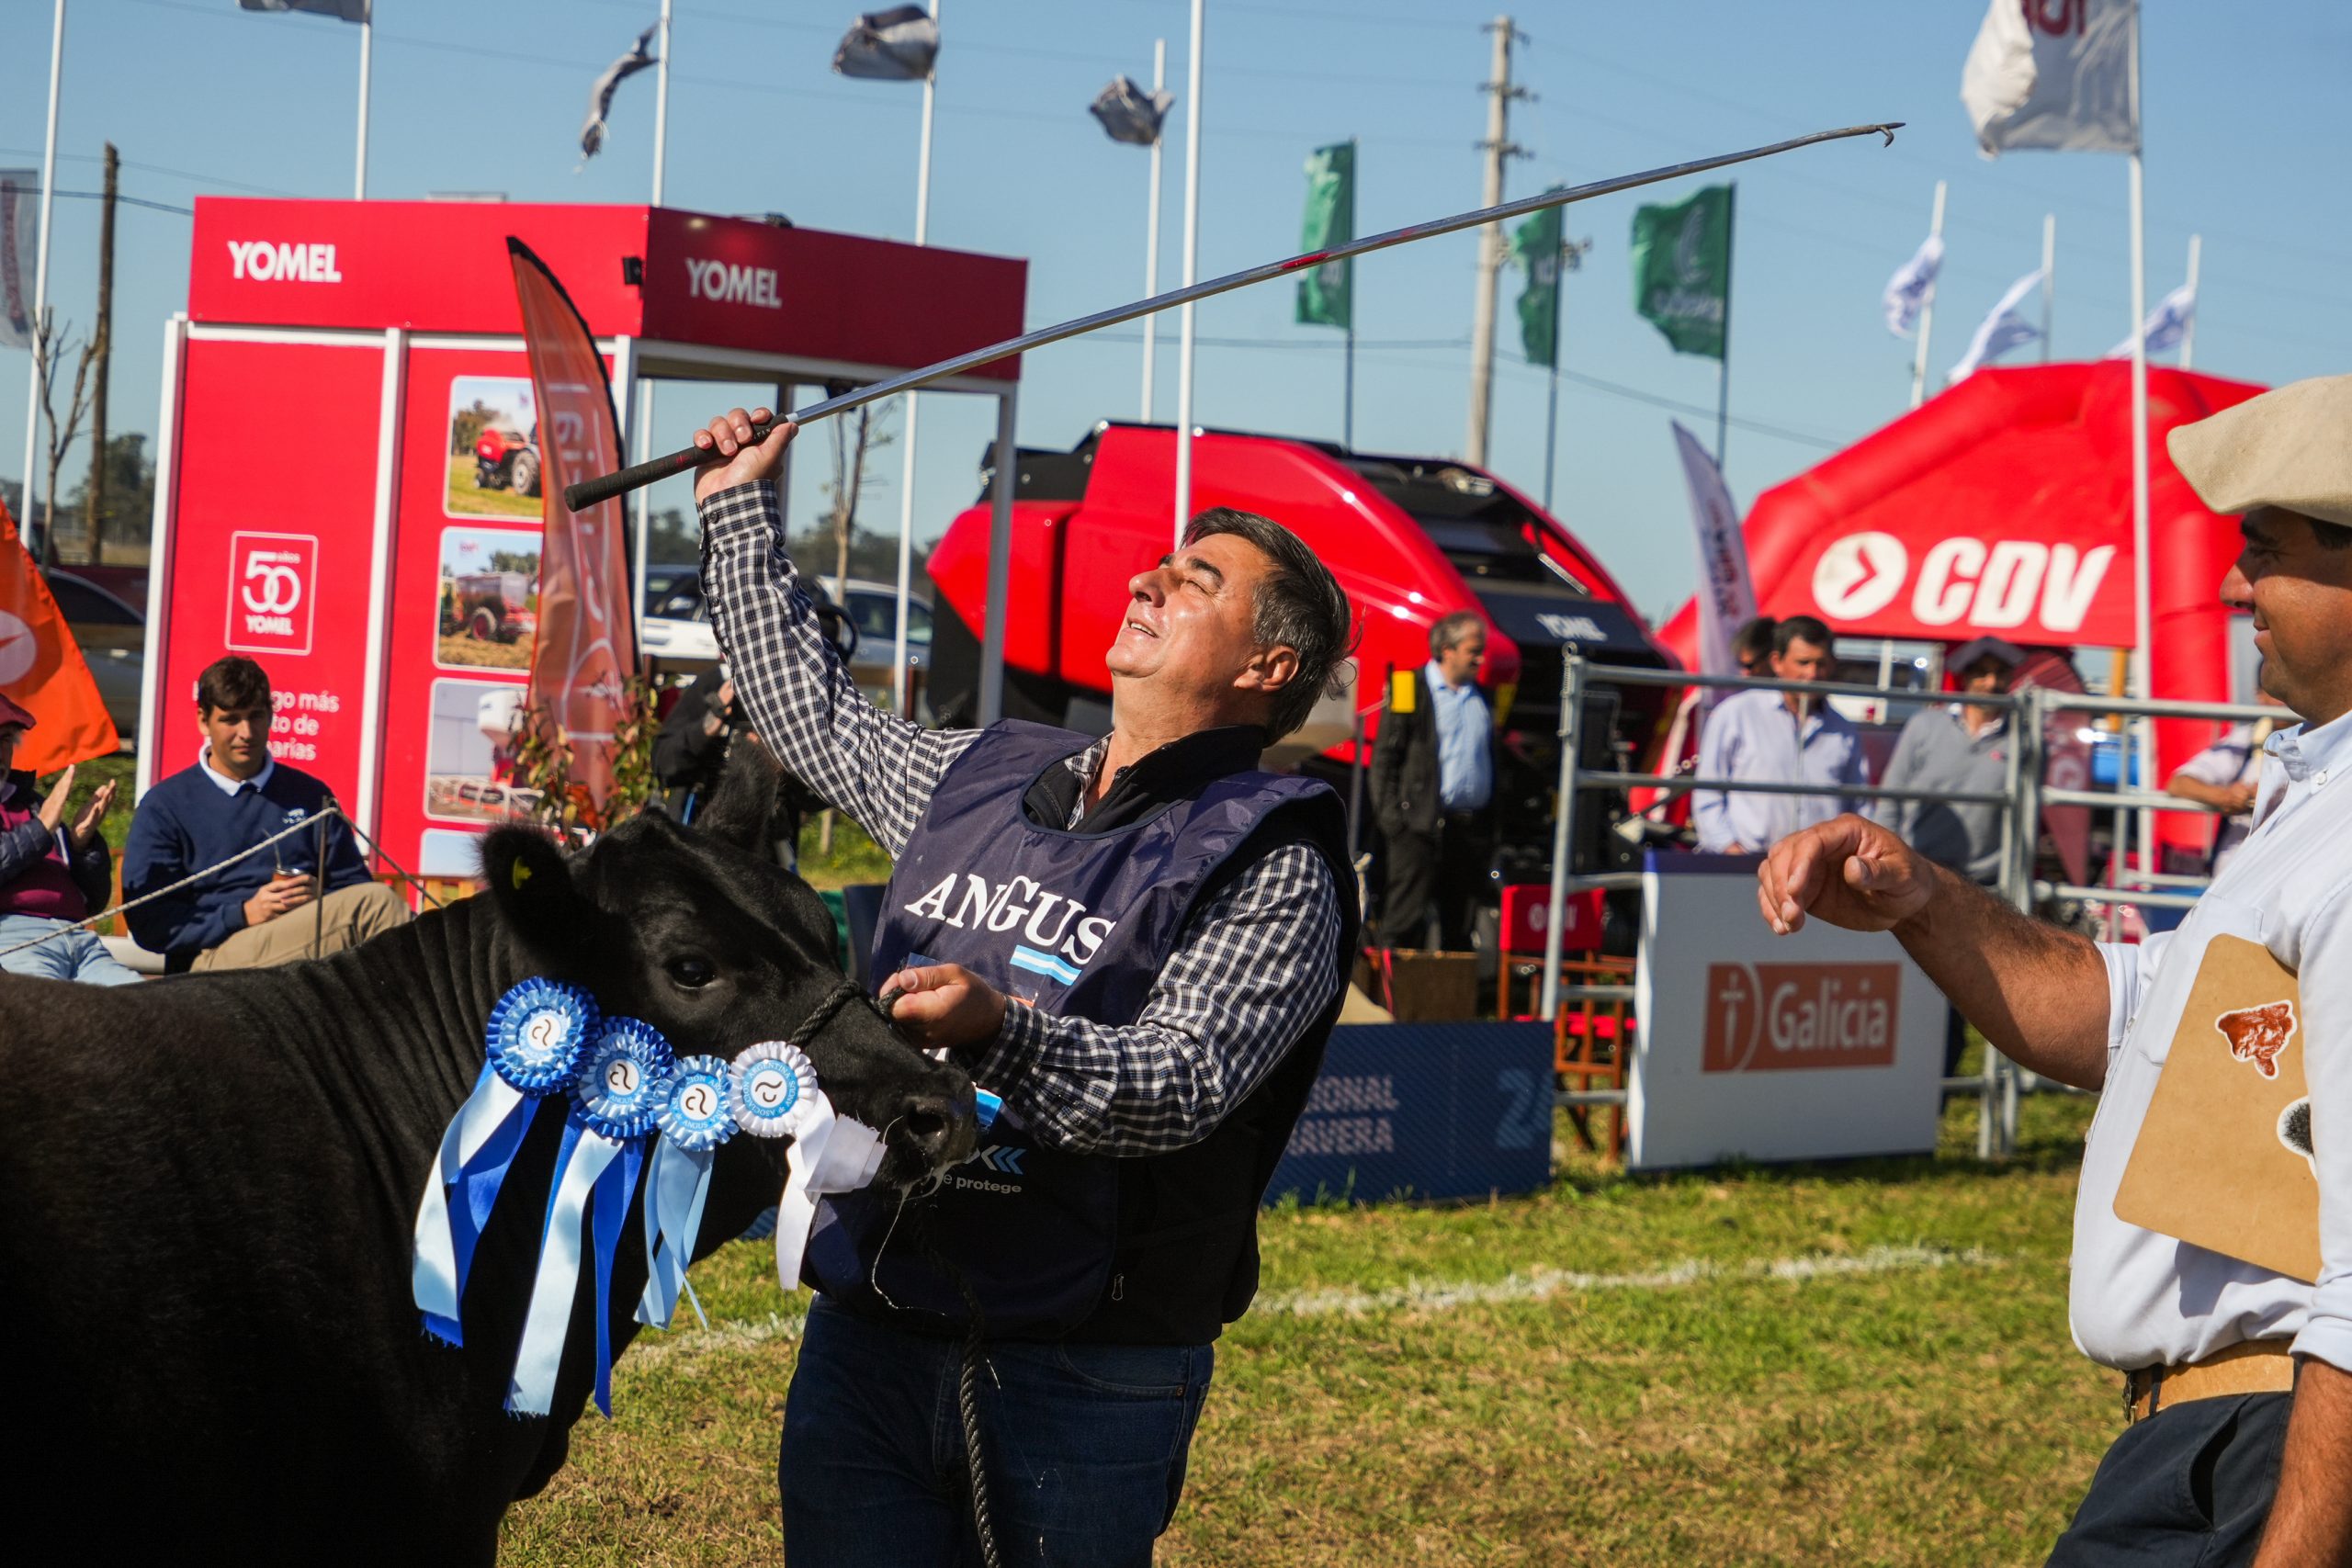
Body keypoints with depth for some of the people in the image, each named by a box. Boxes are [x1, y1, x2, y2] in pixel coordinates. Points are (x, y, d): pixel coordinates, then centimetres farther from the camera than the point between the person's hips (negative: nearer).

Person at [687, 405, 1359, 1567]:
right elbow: (813, 711, 32)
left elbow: (1180, 1087, -19)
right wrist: (742, 512, 34)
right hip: (865, 1334, 5)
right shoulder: (979, 776, 14)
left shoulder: (1269, 864, -6)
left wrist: (999, 1033, -35)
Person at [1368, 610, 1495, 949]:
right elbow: (1385, 757, -1)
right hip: (1421, 824, -5)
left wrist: (1491, 830, 11)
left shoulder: (1482, 698, 17)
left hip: (1473, 828, 5)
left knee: (1460, 929, 7)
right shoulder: (1409, 689, 1)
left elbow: (1492, 762, 18)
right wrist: (1389, 815, -11)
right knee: (1405, 922, -9)